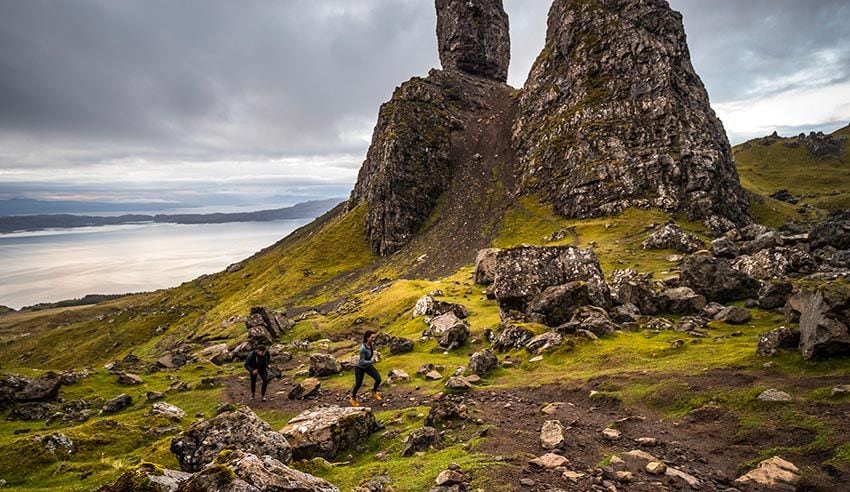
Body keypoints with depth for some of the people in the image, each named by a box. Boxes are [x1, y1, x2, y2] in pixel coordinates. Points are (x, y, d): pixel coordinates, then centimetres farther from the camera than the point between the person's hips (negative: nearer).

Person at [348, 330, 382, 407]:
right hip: (360, 368, -6)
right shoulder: (363, 348, -37)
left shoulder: (371, 344, -16)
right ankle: (352, 397, 42)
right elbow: (362, 362, -34)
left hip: (368, 366, 6)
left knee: (378, 379, -4)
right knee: (358, 384, 12)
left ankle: (374, 393, 26)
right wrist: (372, 361, -39)